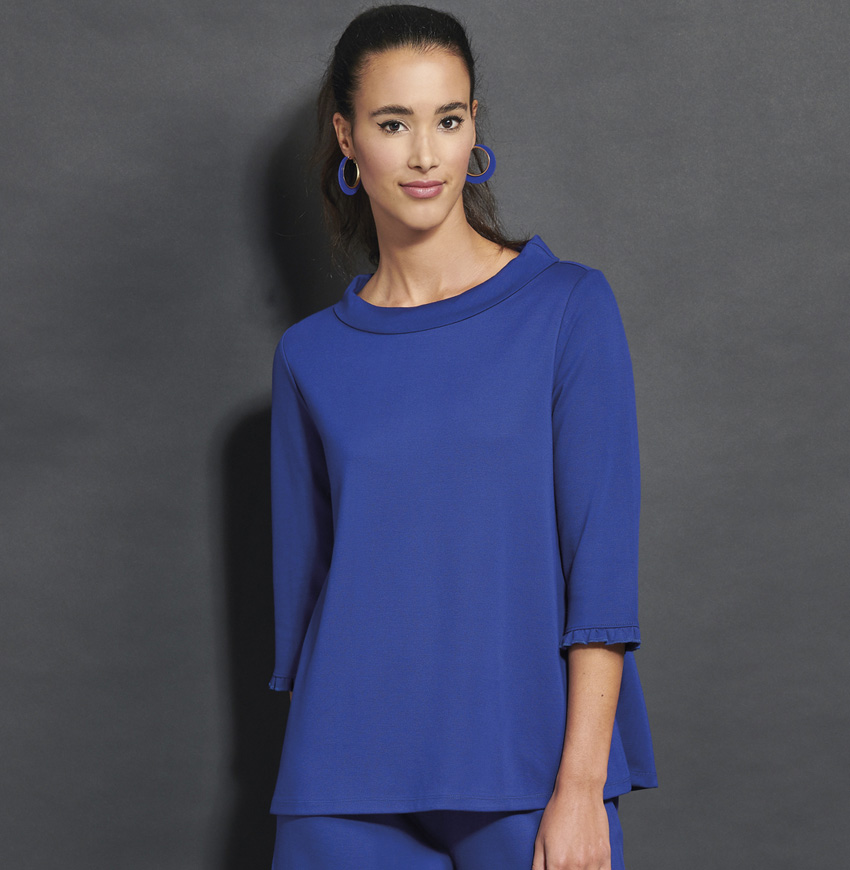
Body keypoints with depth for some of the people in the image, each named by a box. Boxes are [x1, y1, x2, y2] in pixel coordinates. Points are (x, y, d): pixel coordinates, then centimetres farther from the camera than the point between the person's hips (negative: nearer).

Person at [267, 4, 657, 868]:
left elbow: (602, 566, -7)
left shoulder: (569, 308, -3)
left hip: (531, 780, -2)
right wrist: (312, 782, 14)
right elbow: (300, 577, 12)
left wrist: (582, 784, -13)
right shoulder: (309, 357, 6)